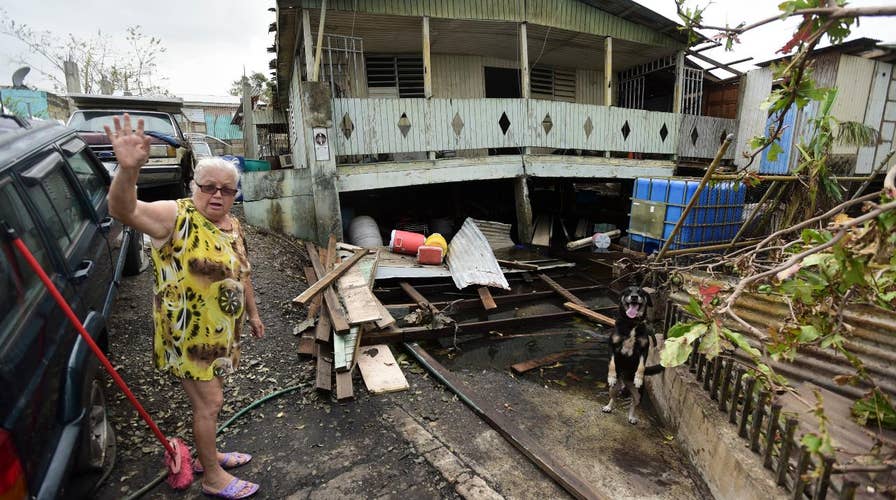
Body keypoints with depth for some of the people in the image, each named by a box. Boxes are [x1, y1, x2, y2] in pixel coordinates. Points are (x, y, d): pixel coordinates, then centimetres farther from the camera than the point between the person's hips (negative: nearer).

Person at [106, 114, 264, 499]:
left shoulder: (232, 225, 6)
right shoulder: (175, 216, -17)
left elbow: (241, 274, 15)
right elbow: (123, 210, -36)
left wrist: (252, 313, 20)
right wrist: (128, 169, -55)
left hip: (220, 332, 7)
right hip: (188, 335, -7)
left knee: (209, 397, 22)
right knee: (209, 402, 4)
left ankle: (208, 455, 43)